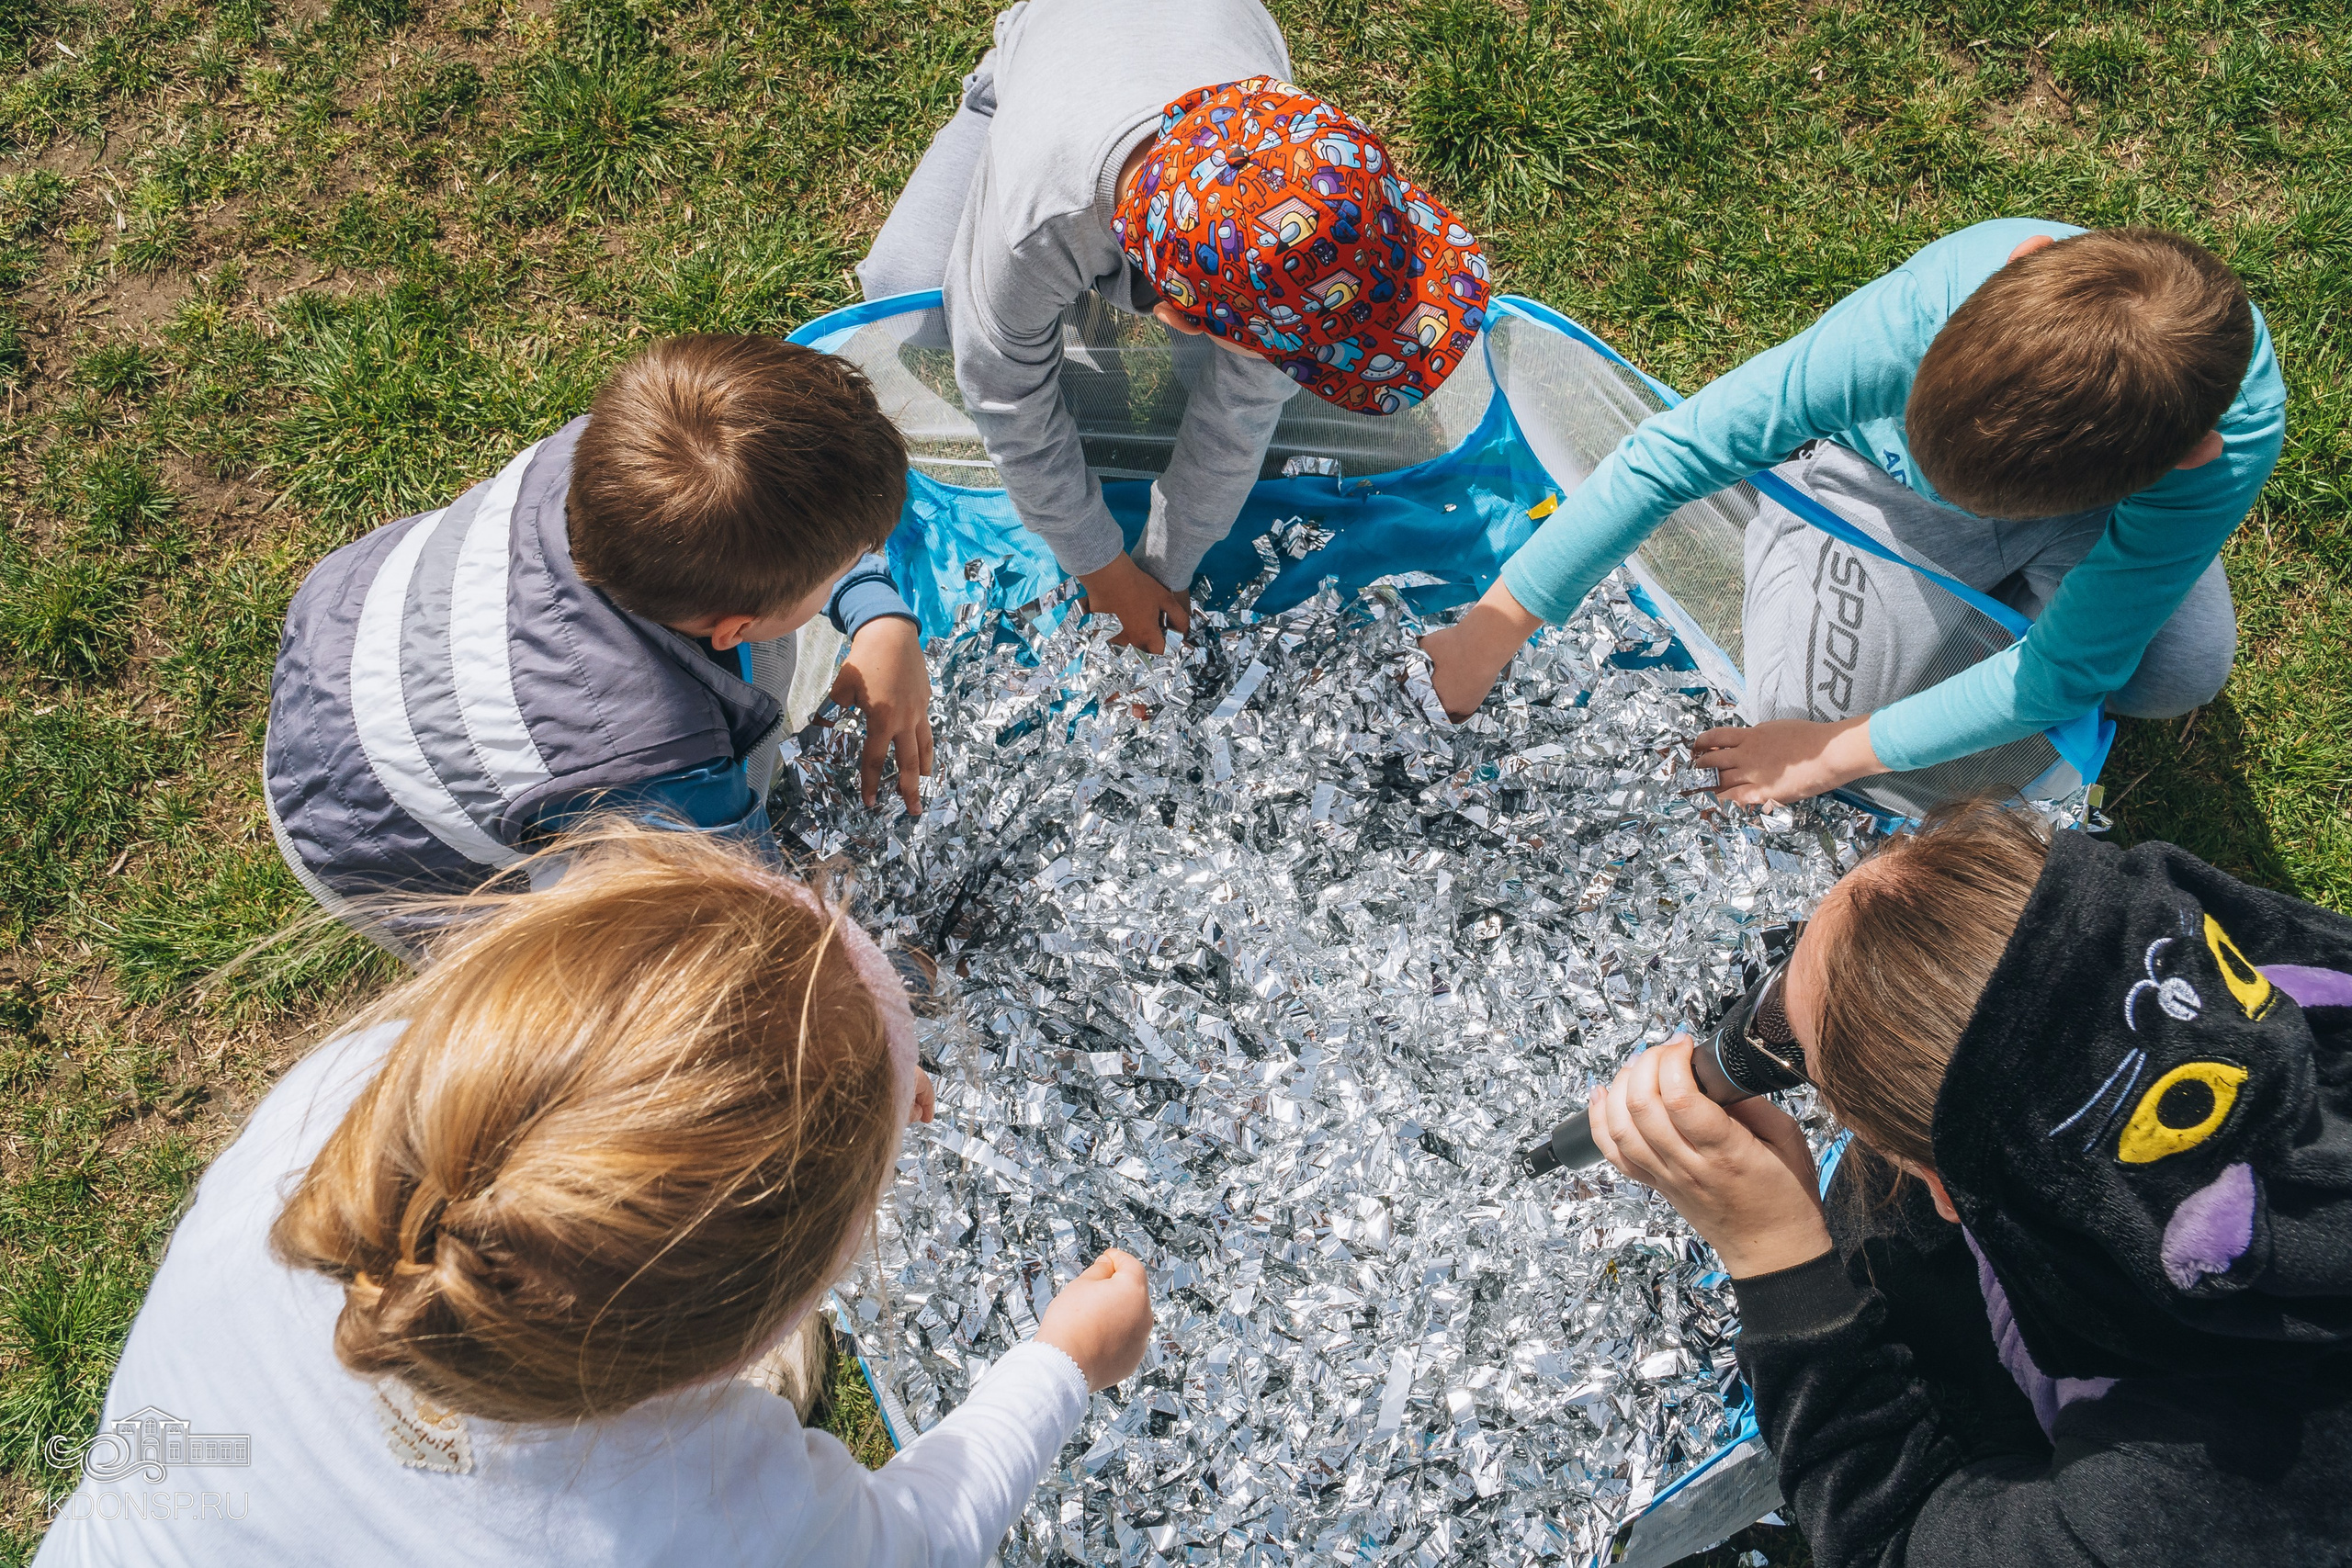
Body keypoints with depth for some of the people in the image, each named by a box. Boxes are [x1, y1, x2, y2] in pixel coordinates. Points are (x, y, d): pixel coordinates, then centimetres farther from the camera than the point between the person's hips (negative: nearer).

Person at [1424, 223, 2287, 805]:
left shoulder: (2235, 433, -39)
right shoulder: (1932, 298, -44)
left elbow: (2067, 672, -29)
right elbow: (1676, 450, -39)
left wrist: (1840, 753, -26)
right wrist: (1489, 631, -38)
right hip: (1889, 477, 0)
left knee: (2177, 677, -21)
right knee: (1802, 713, -11)